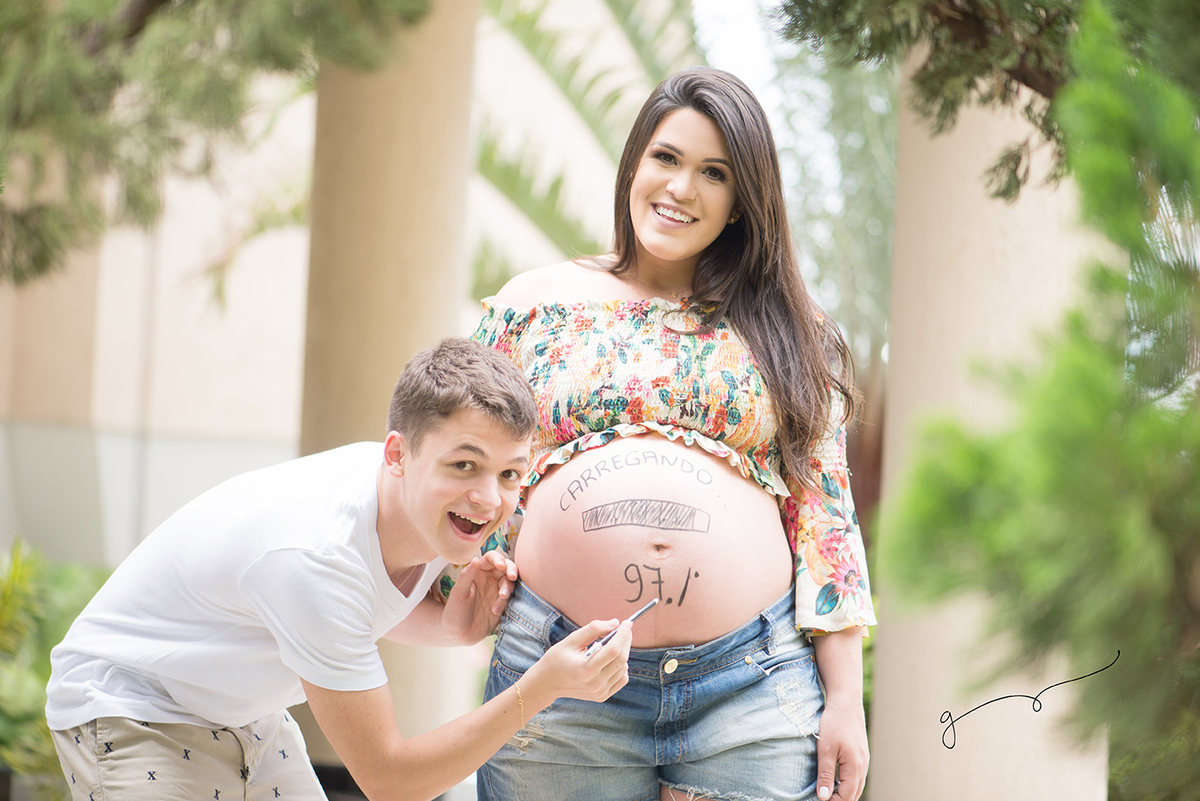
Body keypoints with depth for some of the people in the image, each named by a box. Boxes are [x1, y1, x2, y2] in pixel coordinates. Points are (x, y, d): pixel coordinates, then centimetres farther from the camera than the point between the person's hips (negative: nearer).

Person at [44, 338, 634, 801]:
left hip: (246, 716, 8)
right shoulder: (314, 553, -37)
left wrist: (453, 626, -11)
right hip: (127, 709, -8)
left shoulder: (439, 514, -13)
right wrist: (542, 687, -36)